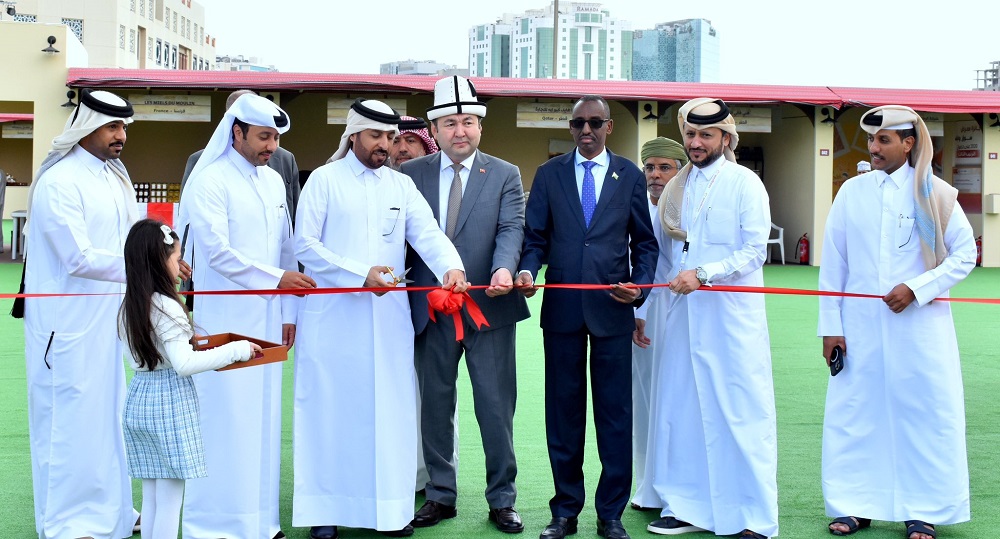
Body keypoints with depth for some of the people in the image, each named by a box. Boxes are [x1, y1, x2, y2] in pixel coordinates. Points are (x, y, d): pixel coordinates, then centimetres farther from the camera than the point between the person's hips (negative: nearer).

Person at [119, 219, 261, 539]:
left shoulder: (128, 308, 8)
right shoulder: (167, 308, -16)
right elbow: (183, 364, -20)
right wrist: (236, 350, -16)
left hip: (138, 400, 8)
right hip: (170, 404, -8)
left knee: (151, 497, 13)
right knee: (169, 499, -1)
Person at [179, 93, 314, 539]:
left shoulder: (274, 181, 13)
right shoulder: (210, 181, -7)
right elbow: (217, 251, -14)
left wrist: (288, 312, 11)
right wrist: (276, 279, -15)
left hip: (268, 319, 6)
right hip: (224, 322, -6)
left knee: (263, 416, 9)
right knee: (225, 418, -4)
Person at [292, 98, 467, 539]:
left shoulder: (401, 185, 11)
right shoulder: (324, 180, 2)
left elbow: (428, 234, -3)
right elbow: (305, 244, -5)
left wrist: (450, 267, -24)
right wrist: (361, 274, -15)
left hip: (388, 318, 3)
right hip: (332, 317, -3)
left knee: (390, 408, 4)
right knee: (331, 409, 2)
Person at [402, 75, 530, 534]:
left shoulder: (505, 175, 3)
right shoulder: (411, 174, 6)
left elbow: (511, 229, -10)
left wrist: (503, 269, -29)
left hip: (489, 308, -1)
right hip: (430, 310, 2)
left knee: (496, 408, 4)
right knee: (435, 406, 11)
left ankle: (502, 499, 17)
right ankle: (441, 495, 25)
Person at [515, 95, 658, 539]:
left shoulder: (630, 175, 8)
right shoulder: (549, 173, 9)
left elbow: (644, 241, 8)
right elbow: (535, 236, 6)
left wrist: (640, 283, -9)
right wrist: (527, 269, -14)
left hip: (612, 306, -1)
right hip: (562, 306, 1)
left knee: (615, 412, 3)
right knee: (563, 411, 7)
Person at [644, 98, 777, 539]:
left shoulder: (745, 184, 0)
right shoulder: (675, 189, 15)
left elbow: (754, 251, -8)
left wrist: (703, 274, -18)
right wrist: (647, 312, 14)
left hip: (730, 316, -5)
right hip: (681, 316, 5)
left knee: (740, 414, -3)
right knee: (681, 410, 5)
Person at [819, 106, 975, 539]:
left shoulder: (935, 194, 0)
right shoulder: (852, 192, 4)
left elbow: (965, 254, 1)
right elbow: (833, 263, 5)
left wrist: (917, 288, -11)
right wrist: (830, 325, 1)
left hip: (919, 328, -2)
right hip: (860, 328, 2)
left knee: (923, 412, 1)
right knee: (854, 413, 3)